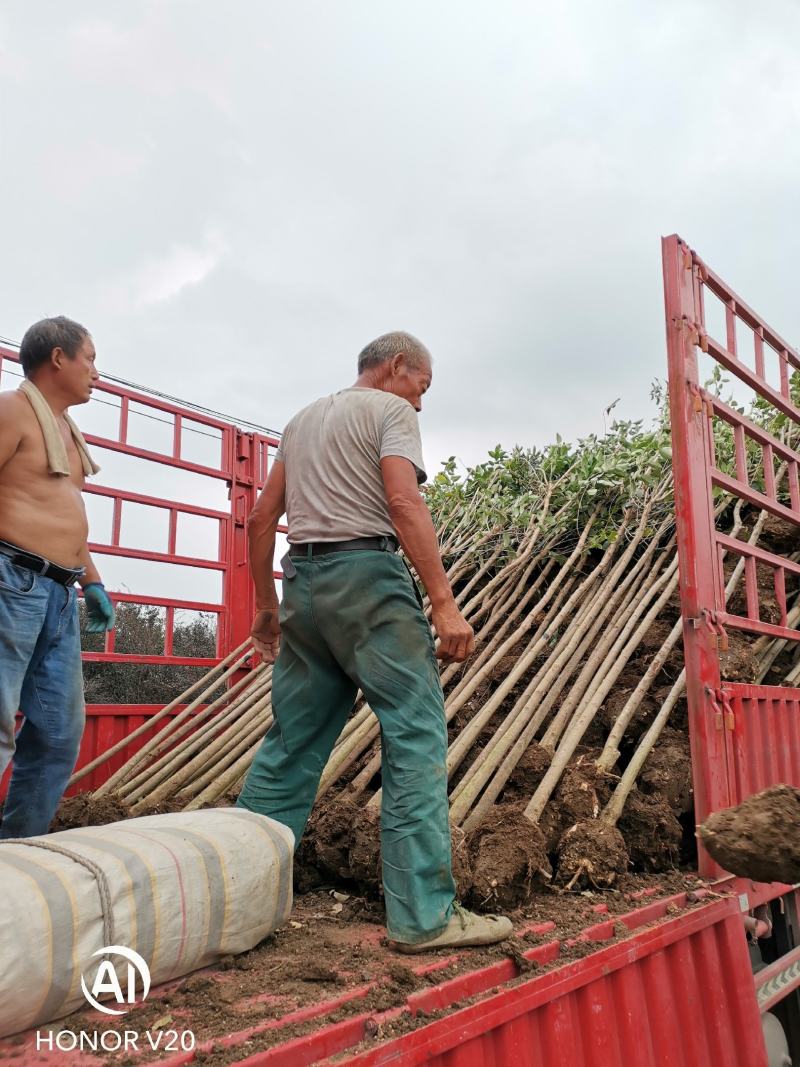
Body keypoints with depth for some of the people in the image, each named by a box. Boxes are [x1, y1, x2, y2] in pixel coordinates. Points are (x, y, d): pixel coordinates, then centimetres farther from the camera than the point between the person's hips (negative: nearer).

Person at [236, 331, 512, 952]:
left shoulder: (303, 420, 25)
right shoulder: (391, 410, 3)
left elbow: (261, 519, 22)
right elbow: (405, 503, -14)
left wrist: (267, 606, 26)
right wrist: (444, 603, -18)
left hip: (302, 581, 8)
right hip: (367, 574, -8)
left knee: (293, 744, 12)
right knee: (416, 737, -6)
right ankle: (425, 916, -7)